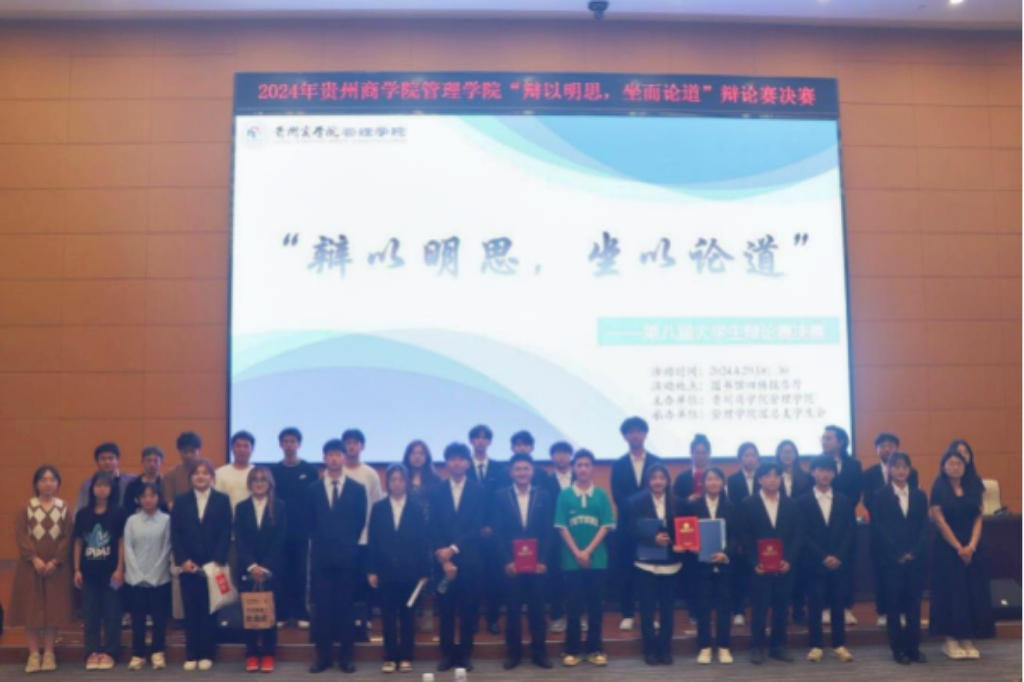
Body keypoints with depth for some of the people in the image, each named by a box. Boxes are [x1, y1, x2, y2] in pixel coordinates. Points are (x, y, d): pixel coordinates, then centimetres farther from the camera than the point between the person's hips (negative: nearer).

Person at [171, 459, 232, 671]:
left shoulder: (222, 500, 4)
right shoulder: (181, 501, 8)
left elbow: (226, 533, -1)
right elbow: (175, 534, 3)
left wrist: (218, 560, -11)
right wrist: (182, 560, -9)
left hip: (213, 564, -1)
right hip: (188, 564, 1)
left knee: (209, 609, 3)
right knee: (191, 610, 3)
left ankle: (206, 654, 10)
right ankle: (191, 655, 10)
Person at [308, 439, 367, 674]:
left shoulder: (358, 489, 3)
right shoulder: (314, 489, 7)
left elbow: (360, 522, 5)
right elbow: (311, 523, 9)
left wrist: (349, 546, 2)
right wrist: (320, 546, 4)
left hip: (348, 556, -1)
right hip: (321, 556, 1)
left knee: (346, 606, 3)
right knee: (322, 606, 2)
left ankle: (346, 656, 10)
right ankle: (323, 655, 10)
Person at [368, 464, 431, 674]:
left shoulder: (416, 510, 2)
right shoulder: (378, 509, 5)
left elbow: (423, 542, 1)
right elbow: (372, 541, 4)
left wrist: (424, 572, -4)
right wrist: (371, 570, -2)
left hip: (410, 571, 0)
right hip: (386, 571, 1)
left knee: (407, 615, 6)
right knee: (388, 616, 4)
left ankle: (405, 657, 13)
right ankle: (390, 658, 10)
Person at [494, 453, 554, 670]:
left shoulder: (543, 496, 4)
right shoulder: (501, 496, 3)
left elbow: (548, 532, 2)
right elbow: (498, 532, 0)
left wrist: (543, 560, -7)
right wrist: (506, 560, -8)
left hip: (537, 562, 1)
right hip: (511, 563, 0)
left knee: (537, 609, 6)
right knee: (513, 609, 6)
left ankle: (539, 652, 16)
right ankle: (513, 653, 16)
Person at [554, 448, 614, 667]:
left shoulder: (601, 495, 2)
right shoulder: (564, 495, 1)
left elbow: (605, 527, -2)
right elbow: (562, 527, -2)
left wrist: (588, 551, -11)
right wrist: (577, 553, -11)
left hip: (597, 559, 1)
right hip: (571, 560, -1)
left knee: (596, 606, 6)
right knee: (573, 606, 4)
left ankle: (595, 649, 15)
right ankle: (573, 650, 12)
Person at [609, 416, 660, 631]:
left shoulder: (656, 462, 5)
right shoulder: (619, 465, 6)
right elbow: (617, 496, -1)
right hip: (627, 524, 0)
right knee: (625, 570, 1)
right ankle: (627, 615, 9)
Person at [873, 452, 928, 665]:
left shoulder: (919, 495, 9)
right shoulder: (880, 496, 0)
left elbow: (924, 528, 4)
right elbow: (880, 529, -4)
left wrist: (913, 552, -8)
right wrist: (898, 555, -11)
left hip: (916, 558, 2)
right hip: (891, 559, -2)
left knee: (914, 603, 5)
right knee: (894, 604, 2)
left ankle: (913, 647, 13)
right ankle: (898, 648, 9)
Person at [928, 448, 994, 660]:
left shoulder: (972, 489, 7)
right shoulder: (938, 490, -4)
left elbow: (978, 520, 2)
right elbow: (940, 521, -8)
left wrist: (971, 546, -11)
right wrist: (958, 548, -13)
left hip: (973, 549, 4)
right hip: (948, 548, -4)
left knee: (973, 592, 3)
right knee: (951, 592, -3)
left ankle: (968, 640, 9)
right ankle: (951, 640, 3)